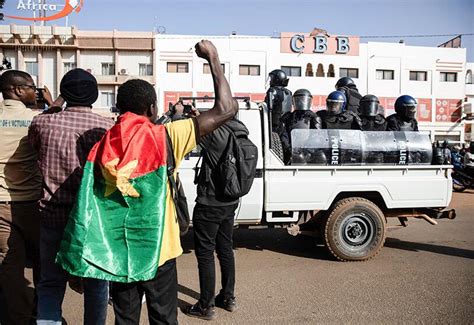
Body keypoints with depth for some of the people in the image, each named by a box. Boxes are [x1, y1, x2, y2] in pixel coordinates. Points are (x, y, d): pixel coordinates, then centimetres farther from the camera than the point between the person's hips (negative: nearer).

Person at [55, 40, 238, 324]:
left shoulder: (102, 147, -2)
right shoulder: (165, 137, -13)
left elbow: (87, 204, 2)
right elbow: (226, 109, -15)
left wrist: (78, 267, 14)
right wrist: (213, 58, -6)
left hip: (117, 253, 4)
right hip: (156, 250, -3)